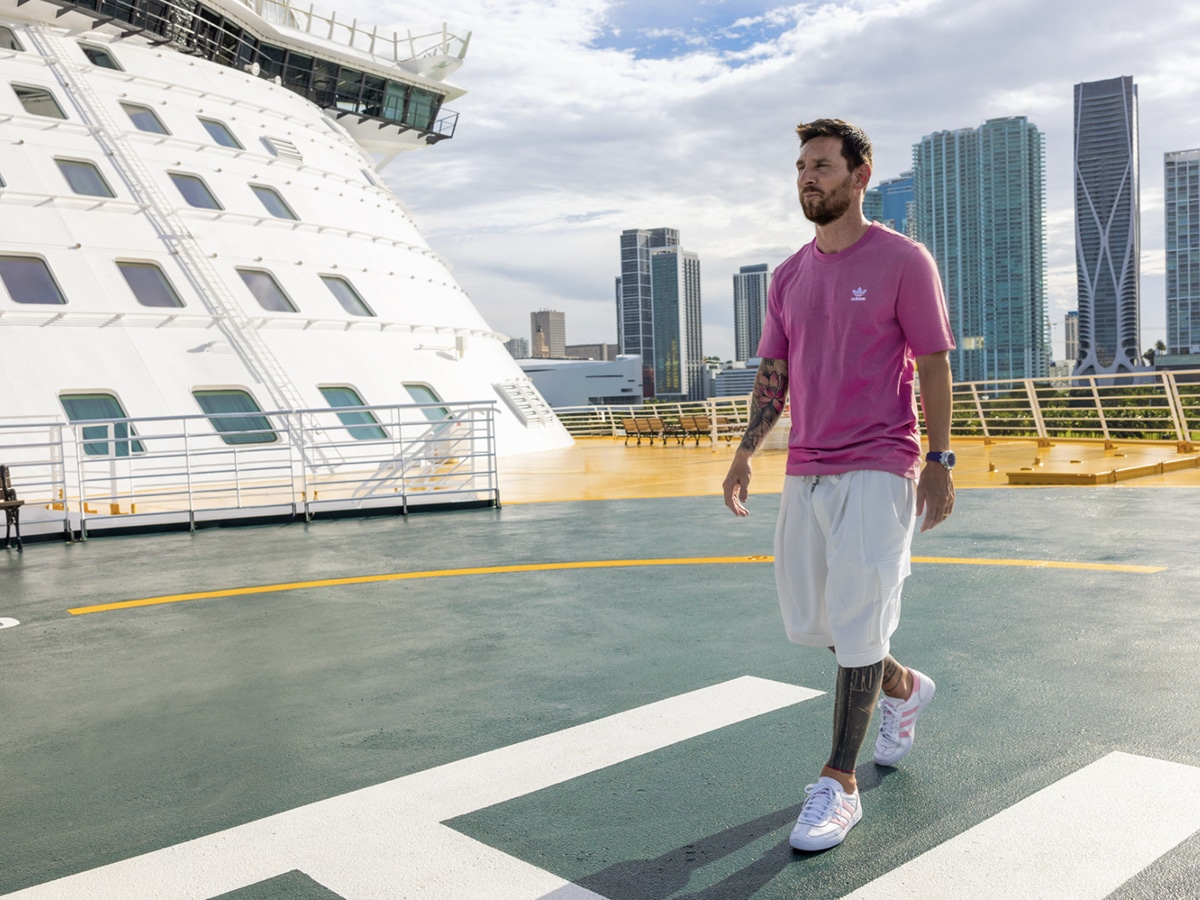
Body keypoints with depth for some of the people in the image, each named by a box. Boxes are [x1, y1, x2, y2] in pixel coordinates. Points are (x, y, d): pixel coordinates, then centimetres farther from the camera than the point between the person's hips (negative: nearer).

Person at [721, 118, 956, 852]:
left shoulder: (904, 261, -4)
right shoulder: (788, 277, 12)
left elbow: (934, 365, -5)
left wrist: (940, 460, -10)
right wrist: (747, 451, 3)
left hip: (878, 469, -6)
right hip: (806, 470, 6)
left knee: (856, 623, -5)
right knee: (807, 620, 12)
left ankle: (840, 785, 7)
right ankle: (903, 688, 40)